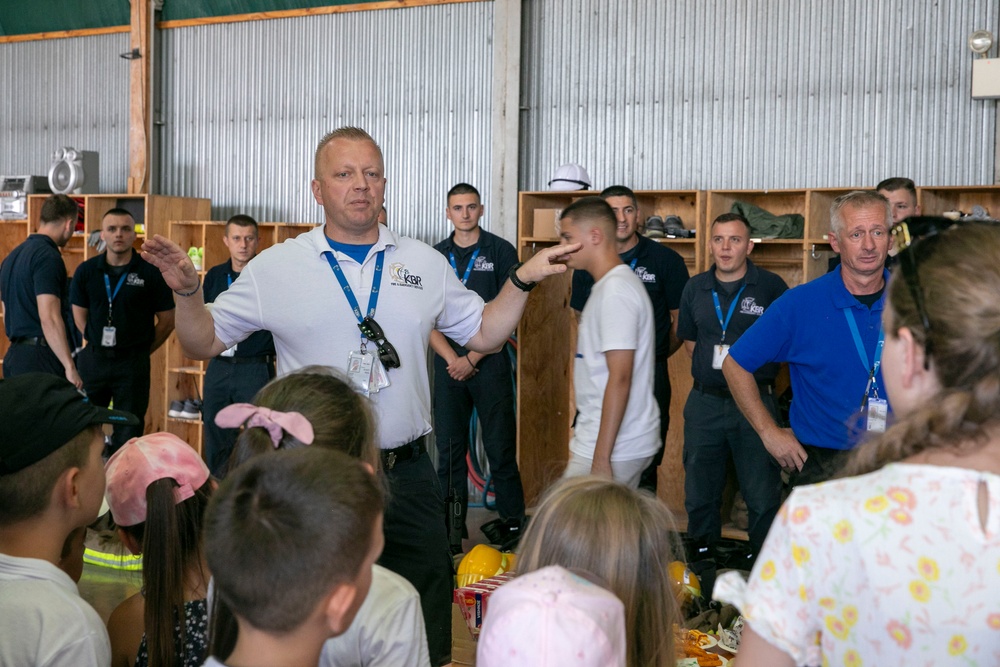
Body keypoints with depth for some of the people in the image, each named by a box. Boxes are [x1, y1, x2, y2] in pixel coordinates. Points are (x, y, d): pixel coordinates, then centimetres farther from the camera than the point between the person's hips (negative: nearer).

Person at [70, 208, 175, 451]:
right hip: (94, 357, 3)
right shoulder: (86, 271, 3)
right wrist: (98, 343, 5)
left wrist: (142, 351, 4)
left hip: (132, 362, -2)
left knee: (128, 433, 6)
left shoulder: (151, 273, -5)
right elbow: (79, 315, 11)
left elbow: (167, 320, 1)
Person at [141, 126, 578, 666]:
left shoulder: (426, 264, 6)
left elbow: (482, 334, 12)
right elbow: (204, 342, 3)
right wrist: (186, 292, -14)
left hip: (406, 477, 2)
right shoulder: (275, 267, -1)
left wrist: (522, 280, 1)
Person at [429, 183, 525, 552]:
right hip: (448, 365, 3)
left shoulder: (501, 252, 2)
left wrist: (472, 358, -9)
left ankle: (512, 522, 10)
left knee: (500, 448, -1)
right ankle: (452, 528, 12)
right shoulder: (436, 256, 11)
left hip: (490, 363, -3)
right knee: (449, 449, 4)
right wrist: (451, 358, -7)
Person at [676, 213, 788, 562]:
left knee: (763, 499, 2)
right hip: (705, 400, 4)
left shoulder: (771, 286, -7)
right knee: (700, 495, 14)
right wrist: (711, 367, 7)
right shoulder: (695, 288, 6)